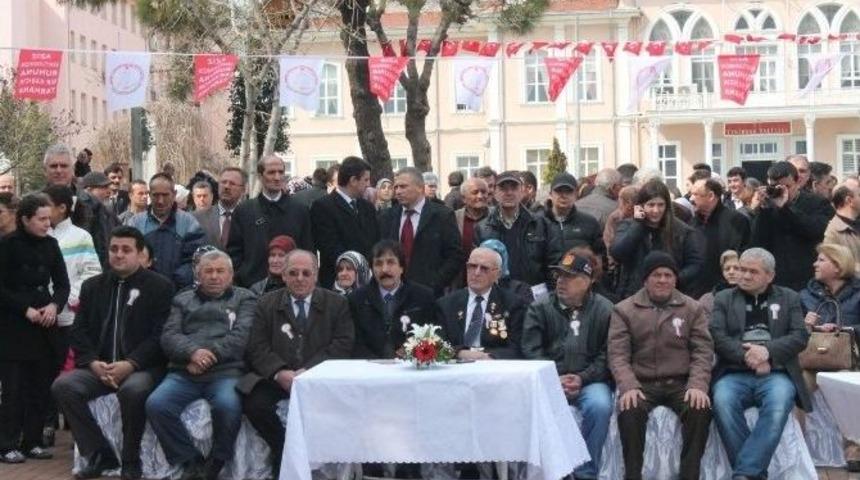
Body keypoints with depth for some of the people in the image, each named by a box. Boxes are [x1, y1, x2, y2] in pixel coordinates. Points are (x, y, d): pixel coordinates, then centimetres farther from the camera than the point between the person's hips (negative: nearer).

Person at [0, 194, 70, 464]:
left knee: (41, 386, 3)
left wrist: (55, 305, -9)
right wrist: (25, 309, -15)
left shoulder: (50, 244, 6)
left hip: (44, 325, 4)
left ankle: (32, 441, 13)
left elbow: (62, 283, 9)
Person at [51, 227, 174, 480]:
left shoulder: (160, 286, 0)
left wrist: (130, 364, -21)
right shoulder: (93, 286, 15)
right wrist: (93, 363, -10)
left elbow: (161, 335, -9)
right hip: (99, 366, 5)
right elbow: (79, 331, 10)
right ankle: (99, 455, -9)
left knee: (132, 390, -37)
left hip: (142, 367, -5)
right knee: (63, 386, -21)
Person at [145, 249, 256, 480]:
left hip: (226, 372, -3)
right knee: (156, 405, -25)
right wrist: (193, 352, -13)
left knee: (227, 405, -35)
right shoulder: (183, 300, 24)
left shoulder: (244, 299, 16)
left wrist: (207, 356, -12)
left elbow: (240, 337, 0)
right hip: (184, 372, 3)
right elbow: (169, 336, 9)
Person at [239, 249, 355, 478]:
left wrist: (308, 371, -16)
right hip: (276, 376, 1)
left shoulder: (336, 303, 9)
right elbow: (257, 346, 2)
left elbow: (343, 344, -3)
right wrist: (279, 372, -18)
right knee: (254, 403, -27)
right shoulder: (267, 304, 12)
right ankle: (283, 450, -1)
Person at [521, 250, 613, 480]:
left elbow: (606, 355, 1)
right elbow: (531, 350, 1)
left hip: (589, 381, -1)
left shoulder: (604, 310, 6)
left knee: (600, 407, -31)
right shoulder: (539, 308, 10)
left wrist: (582, 378, -12)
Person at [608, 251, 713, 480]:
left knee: (701, 409, -30)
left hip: (681, 382, 1)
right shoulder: (624, 310, 8)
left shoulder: (693, 309, 11)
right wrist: (628, 387, -19)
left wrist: (698, 384, -15)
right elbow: (618, 354, 0)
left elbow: (703, 351, 4)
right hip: (642, 383, -1)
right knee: (629, 412, -32)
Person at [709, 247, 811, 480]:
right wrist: (747, 357, -13)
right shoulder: (723, 299, 17)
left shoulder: (789, 298, 18)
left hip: (775, 374, 0)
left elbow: (800, 337, 5)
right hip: (734, 374, 0)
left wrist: (767, 351, -13)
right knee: (722, 400, -34)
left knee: (779, 402, -35)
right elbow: (717, 337, 2)